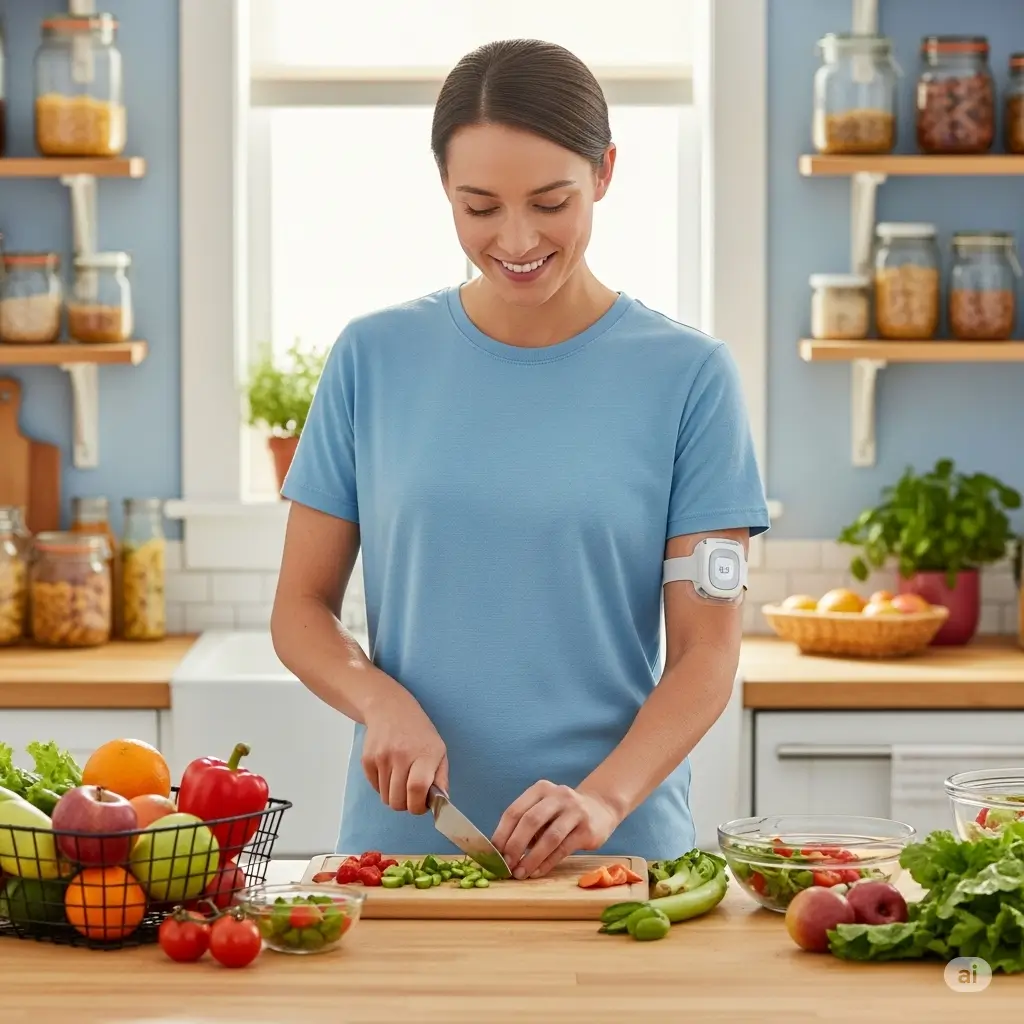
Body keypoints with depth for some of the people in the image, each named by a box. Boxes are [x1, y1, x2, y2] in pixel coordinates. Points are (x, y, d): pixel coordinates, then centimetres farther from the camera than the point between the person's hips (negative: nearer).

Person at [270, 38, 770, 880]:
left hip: (617, 852, -1)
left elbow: (708, 652, -3)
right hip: (400, 841, 1)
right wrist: (381, 700, -11)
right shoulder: (374, 359, 5)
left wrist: (602, 799, -18)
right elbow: (302, 608, 9)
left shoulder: (688, 376, 0)